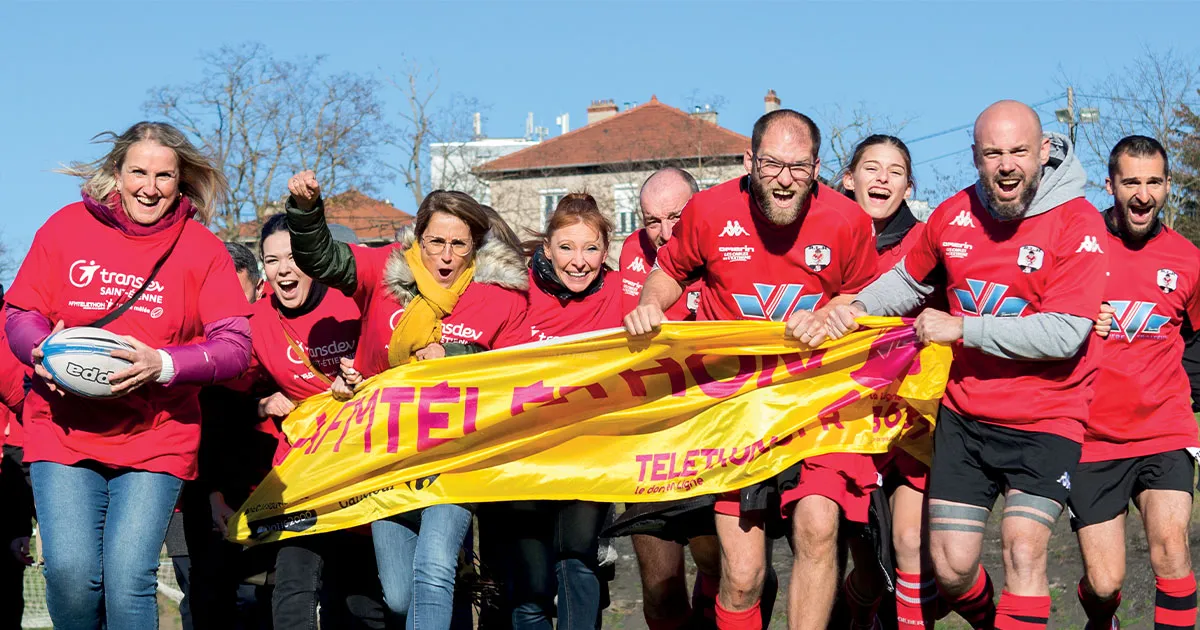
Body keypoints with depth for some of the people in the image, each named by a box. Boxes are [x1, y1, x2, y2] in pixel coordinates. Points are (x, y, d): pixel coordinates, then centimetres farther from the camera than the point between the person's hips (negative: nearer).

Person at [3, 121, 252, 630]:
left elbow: (234, 347, -5)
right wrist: (42, 349, -14)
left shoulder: (202, 249, 1)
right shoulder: (66, 227, 4)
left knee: (130, 579, -10)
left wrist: (163, 364, -22)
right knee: (69, 569, -11)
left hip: (156, 439, -1)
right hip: (63, 430, 1)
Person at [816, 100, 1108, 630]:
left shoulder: (1077, 223, -13)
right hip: (964, 415, 4)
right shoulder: (953, 215, 1)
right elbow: (908, 280, 20)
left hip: (1045, 419, -4)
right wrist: (856, 308, 1)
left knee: (1023, 549, -21)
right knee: (951, 568, 4)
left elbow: (1064, 333, -21)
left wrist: (961, 329, -18)